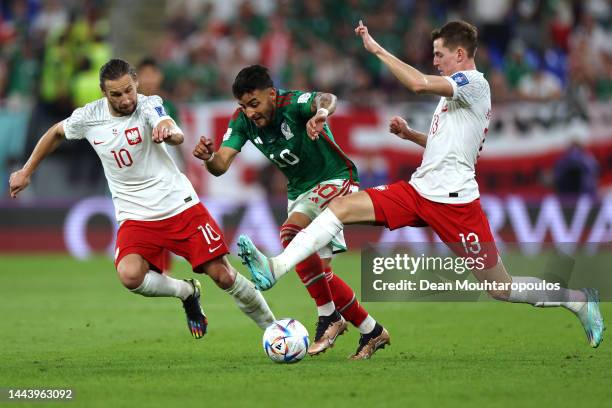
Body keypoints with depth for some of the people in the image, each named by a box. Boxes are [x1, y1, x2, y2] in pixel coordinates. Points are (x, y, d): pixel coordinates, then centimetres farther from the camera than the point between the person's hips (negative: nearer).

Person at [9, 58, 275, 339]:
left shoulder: (148, 105, -14)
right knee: (129, 275, -27)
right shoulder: (88, 117, -3)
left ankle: (272, 327, 19)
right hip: (135, 217, 2)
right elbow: (56, 134, 18)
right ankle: (187, 293, 3)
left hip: (180, 205, -2)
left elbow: (176, 136, -36)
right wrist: (26, 172, 20)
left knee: (223, 276, -5)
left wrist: (169, 132, -60)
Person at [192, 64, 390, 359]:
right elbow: (221, 165, -16)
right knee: (319, 272, 4)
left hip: (336, 180, -8)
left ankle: (329, 317, -23)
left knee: (290, 232, -31)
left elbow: (326, 99, -47)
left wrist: (321, 112, -71)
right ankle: (371, 331, 19)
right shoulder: (243, 121, -8)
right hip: (299, 191, 8)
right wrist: (207, 158, -40)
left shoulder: (293, 103, -25)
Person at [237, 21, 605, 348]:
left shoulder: (475, 83, -12)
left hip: (454, 200, -9)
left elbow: (418, 83, -28)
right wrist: (411, 134, 15)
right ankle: (275, 269, -18)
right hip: (420, 191, 9)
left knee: (502, 288, -3)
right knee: (341, 206, -8)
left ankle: (581, 301, 18)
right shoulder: (455, 91, 19)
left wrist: (377, 49, -19)